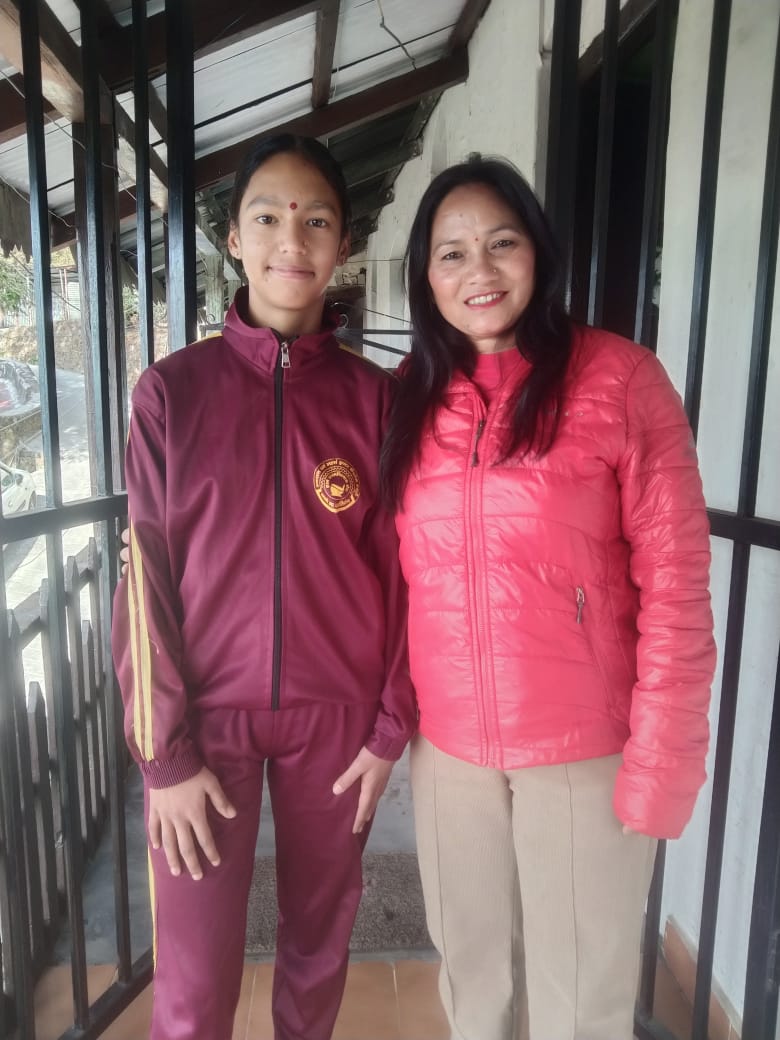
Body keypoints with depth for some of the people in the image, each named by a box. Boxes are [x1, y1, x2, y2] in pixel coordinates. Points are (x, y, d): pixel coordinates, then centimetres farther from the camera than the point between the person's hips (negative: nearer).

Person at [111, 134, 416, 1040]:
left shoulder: (375, 396, -2)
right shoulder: (173, 390, -5)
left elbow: (398, 571, 0)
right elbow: (147, 579, -5)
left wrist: (390, 725, 0)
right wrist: (165, 752, -6)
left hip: (337, 720, 2)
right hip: (207, 717, -1)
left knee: (320, 940, 18)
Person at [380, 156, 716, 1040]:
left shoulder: (618, 378, -10)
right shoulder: (412, 399, 4)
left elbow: (675, 579, -11)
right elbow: (398, 575, 6)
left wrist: (661, 756, -13)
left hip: (585, 748, -3)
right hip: (448, 746, 4)